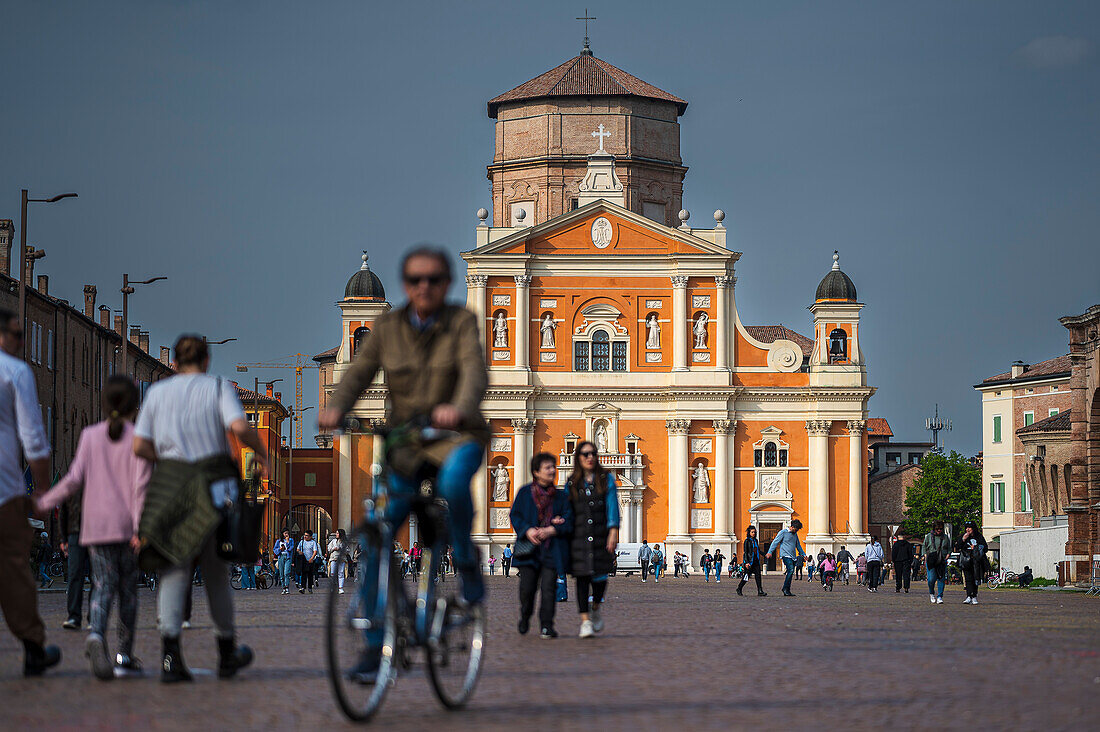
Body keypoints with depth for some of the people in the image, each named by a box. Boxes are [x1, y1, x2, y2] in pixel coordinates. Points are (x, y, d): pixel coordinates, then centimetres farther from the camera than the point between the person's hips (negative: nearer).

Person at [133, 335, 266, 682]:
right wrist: (261, 452, 3)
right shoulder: (218, 388, 4)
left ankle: (170, 651, -23)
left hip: (169, 483, 1)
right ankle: (227, 652, 24)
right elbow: (240, 427, -14)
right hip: (212, 482, -1)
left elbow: (139, 446, 4)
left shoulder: (158, 392, 11)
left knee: (174, 569, -3)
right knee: (216, 571, 11)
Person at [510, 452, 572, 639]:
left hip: (552, 549, 0)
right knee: (527, 587, 0)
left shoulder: (562, 496, 9)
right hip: (530, 547, 0)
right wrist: (527, 530, -14)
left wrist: (551, 530, -14)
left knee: (548, 587, -8)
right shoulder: (525, 493, 7)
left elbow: (568, 521, 2)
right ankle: (525, 618, 27)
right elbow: (515, 515, 3)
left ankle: (546, 626, -5)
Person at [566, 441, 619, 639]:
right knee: (582, 577, -6)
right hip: (579, 536, 1)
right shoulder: (572, 483, 11)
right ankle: (585, 619, -4)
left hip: (601, 534, -1)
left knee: (600, 576, -6)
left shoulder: (606, 479, 7)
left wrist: (613, 532, -11)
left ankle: (596, 609, 24)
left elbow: (612, 507, -1)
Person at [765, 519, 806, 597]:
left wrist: (803, 554, 36)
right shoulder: (783, 532, -1)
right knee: (790, 570, -22)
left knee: (791, 573, 2)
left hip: (793, 557, 7)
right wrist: (770, 552, -16)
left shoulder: (795, 534, 20)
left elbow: (798, 546, 33)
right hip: (786, 555, -7)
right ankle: (785, 588, -18)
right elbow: (775, 542, -6)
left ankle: (787, 591, 4)